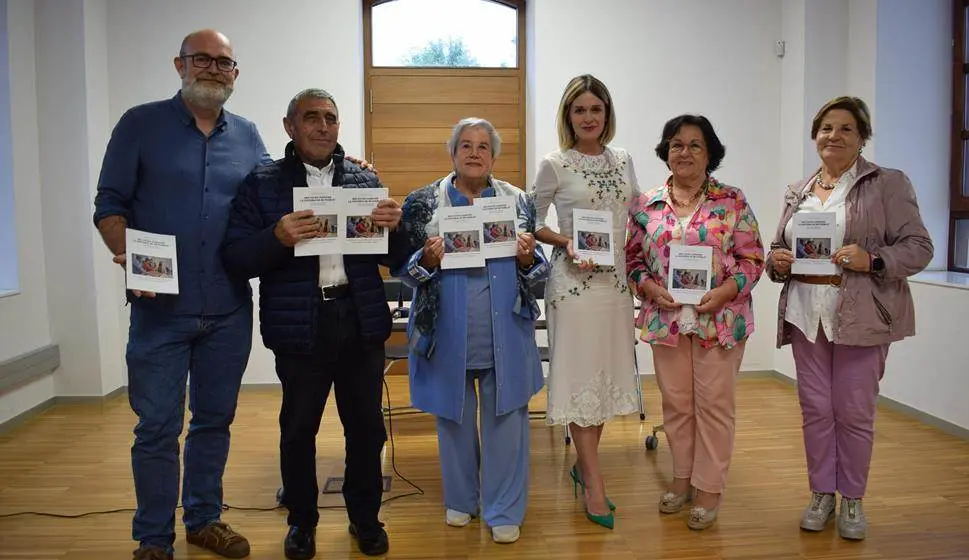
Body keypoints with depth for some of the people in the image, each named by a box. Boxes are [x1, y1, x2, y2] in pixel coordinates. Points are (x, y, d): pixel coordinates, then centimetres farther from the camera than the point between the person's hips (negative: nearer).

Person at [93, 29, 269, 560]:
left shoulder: (247, 136, 10)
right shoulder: (140, 124, 1)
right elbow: (109, 206, -2)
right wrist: (129, 258, -18)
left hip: (229, 311, 3)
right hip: (160, 307, -3)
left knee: (214, 420, 14)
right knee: (157, 427, 4)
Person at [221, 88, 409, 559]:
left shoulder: (366, 181, 8)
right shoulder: (262, 184, 1)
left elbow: (394, 259, 9)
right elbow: (235, 260, -5)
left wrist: (393, 226, -12)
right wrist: (278, 237, -23)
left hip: (362, 322, 2)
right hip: (299, 326, -2)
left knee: (366, 426, 11)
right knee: (298, 429, 10)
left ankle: (365, 517, 32)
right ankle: (301, 521, 32)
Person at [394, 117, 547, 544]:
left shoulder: (518, 201, 6)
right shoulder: (423, 203, 2)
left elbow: (538, 269, 9)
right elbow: (404, 267, 2)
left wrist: (527, 257, -13)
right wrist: (427, 259, -18)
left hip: (505, 335, 1)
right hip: (448, 333, 0)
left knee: (506, 418, 5)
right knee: (455, 418, 13)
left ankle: (504, 510, 21)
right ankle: (460, 499, 35)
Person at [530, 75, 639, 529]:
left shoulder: (622, 159, 9)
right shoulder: (554, 165, -4)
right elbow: (533, 224, 0)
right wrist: (566, 241, -16)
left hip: (617, 278, 6)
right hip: (573, 279, -5)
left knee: (609, 370, 11)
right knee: (580, 372, -2)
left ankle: (584, 464, 29)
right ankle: (594, 482, 8)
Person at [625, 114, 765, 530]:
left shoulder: (732, 201, -1)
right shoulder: (647, 205, 5)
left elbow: (752, 259, -1)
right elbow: (633, 259, 7)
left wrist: (726, 290, -16)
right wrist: (650, 288, -10)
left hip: (720, 319, -2)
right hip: (666, 319, 2)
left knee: (714, 402, 4)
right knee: (675, 401, 12)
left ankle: (709, 488, 18)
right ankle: (682, 477, 29)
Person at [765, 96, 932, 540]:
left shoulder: (888, 184, -1)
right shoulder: (797, 192, 13)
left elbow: (918, 248, -5)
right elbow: (778, 252, 17)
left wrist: (871, 260, -21)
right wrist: (777, 261, -6)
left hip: (861, 318, -4)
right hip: (805, 316, 4)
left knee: (854, 411, 5)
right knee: (815, 409, 10)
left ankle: (852, 499, 23)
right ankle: (821, 494, 25)